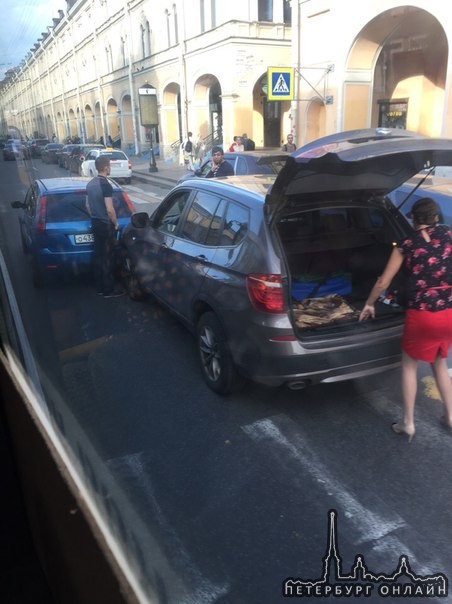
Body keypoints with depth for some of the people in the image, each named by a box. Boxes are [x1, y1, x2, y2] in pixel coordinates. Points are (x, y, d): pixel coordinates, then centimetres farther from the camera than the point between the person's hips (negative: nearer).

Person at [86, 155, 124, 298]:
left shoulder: (90, 184, 8)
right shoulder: (105, 185, -19)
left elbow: (88, 205, 16)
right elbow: (110, 209, -22)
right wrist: (115, 223, -8)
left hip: (95, 223, 9)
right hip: (106, 225, -9)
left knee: (98, 255, 13)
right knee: (108, 257, -2)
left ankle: (100, 287, 21)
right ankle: (108, 290, 5)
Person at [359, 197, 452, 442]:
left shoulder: (406, 244, 0)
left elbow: (383, 282, 3)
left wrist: (369, 304, 18)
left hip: (422, 314, -3)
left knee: (409, 365, 18)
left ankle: (408, 424, 22)